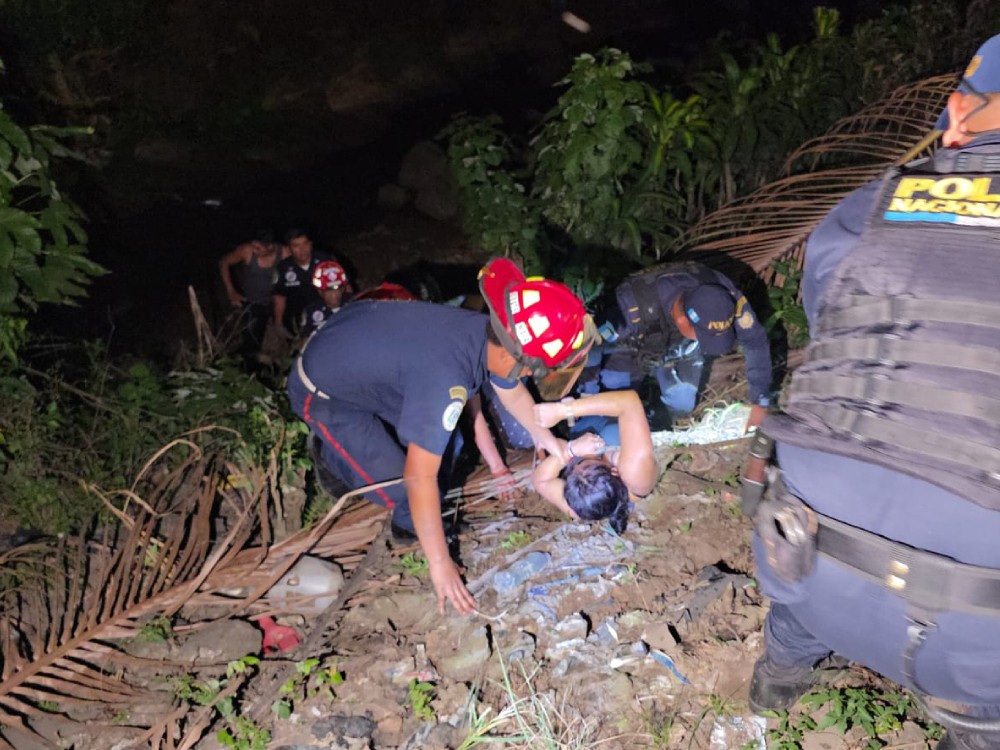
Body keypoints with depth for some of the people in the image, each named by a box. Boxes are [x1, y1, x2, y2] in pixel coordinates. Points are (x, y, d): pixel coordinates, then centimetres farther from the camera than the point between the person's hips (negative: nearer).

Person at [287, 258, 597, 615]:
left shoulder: (493, 335, -16)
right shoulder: (445, 379, -42)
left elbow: (513, 392, 8)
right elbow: (419, 478, -34)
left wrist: (544, 436, 20)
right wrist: (440, 564, -25)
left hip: (357, 349, 8)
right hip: (323, 392, -8)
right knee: (398, 491, -10)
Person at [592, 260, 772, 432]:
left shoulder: (724, 295, -35)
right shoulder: (632, 312, -46)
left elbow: (755, 341, -20)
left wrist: (760, 402, -18)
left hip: (680, 347, 3)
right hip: (632, 348, -2)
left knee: (681, 407, 0)